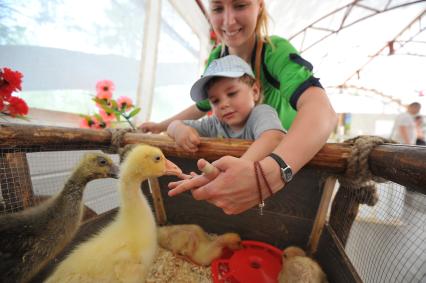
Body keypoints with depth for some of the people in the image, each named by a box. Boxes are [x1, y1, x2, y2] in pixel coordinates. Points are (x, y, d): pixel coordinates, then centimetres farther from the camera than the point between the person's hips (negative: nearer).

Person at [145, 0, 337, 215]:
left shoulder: (276, 51, -27)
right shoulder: (216, 58, -11)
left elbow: (321, 109, -45)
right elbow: (202, 105, 4)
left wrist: (272, 171, -64)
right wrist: (161, 126, 1)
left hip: (289, 159, -3)